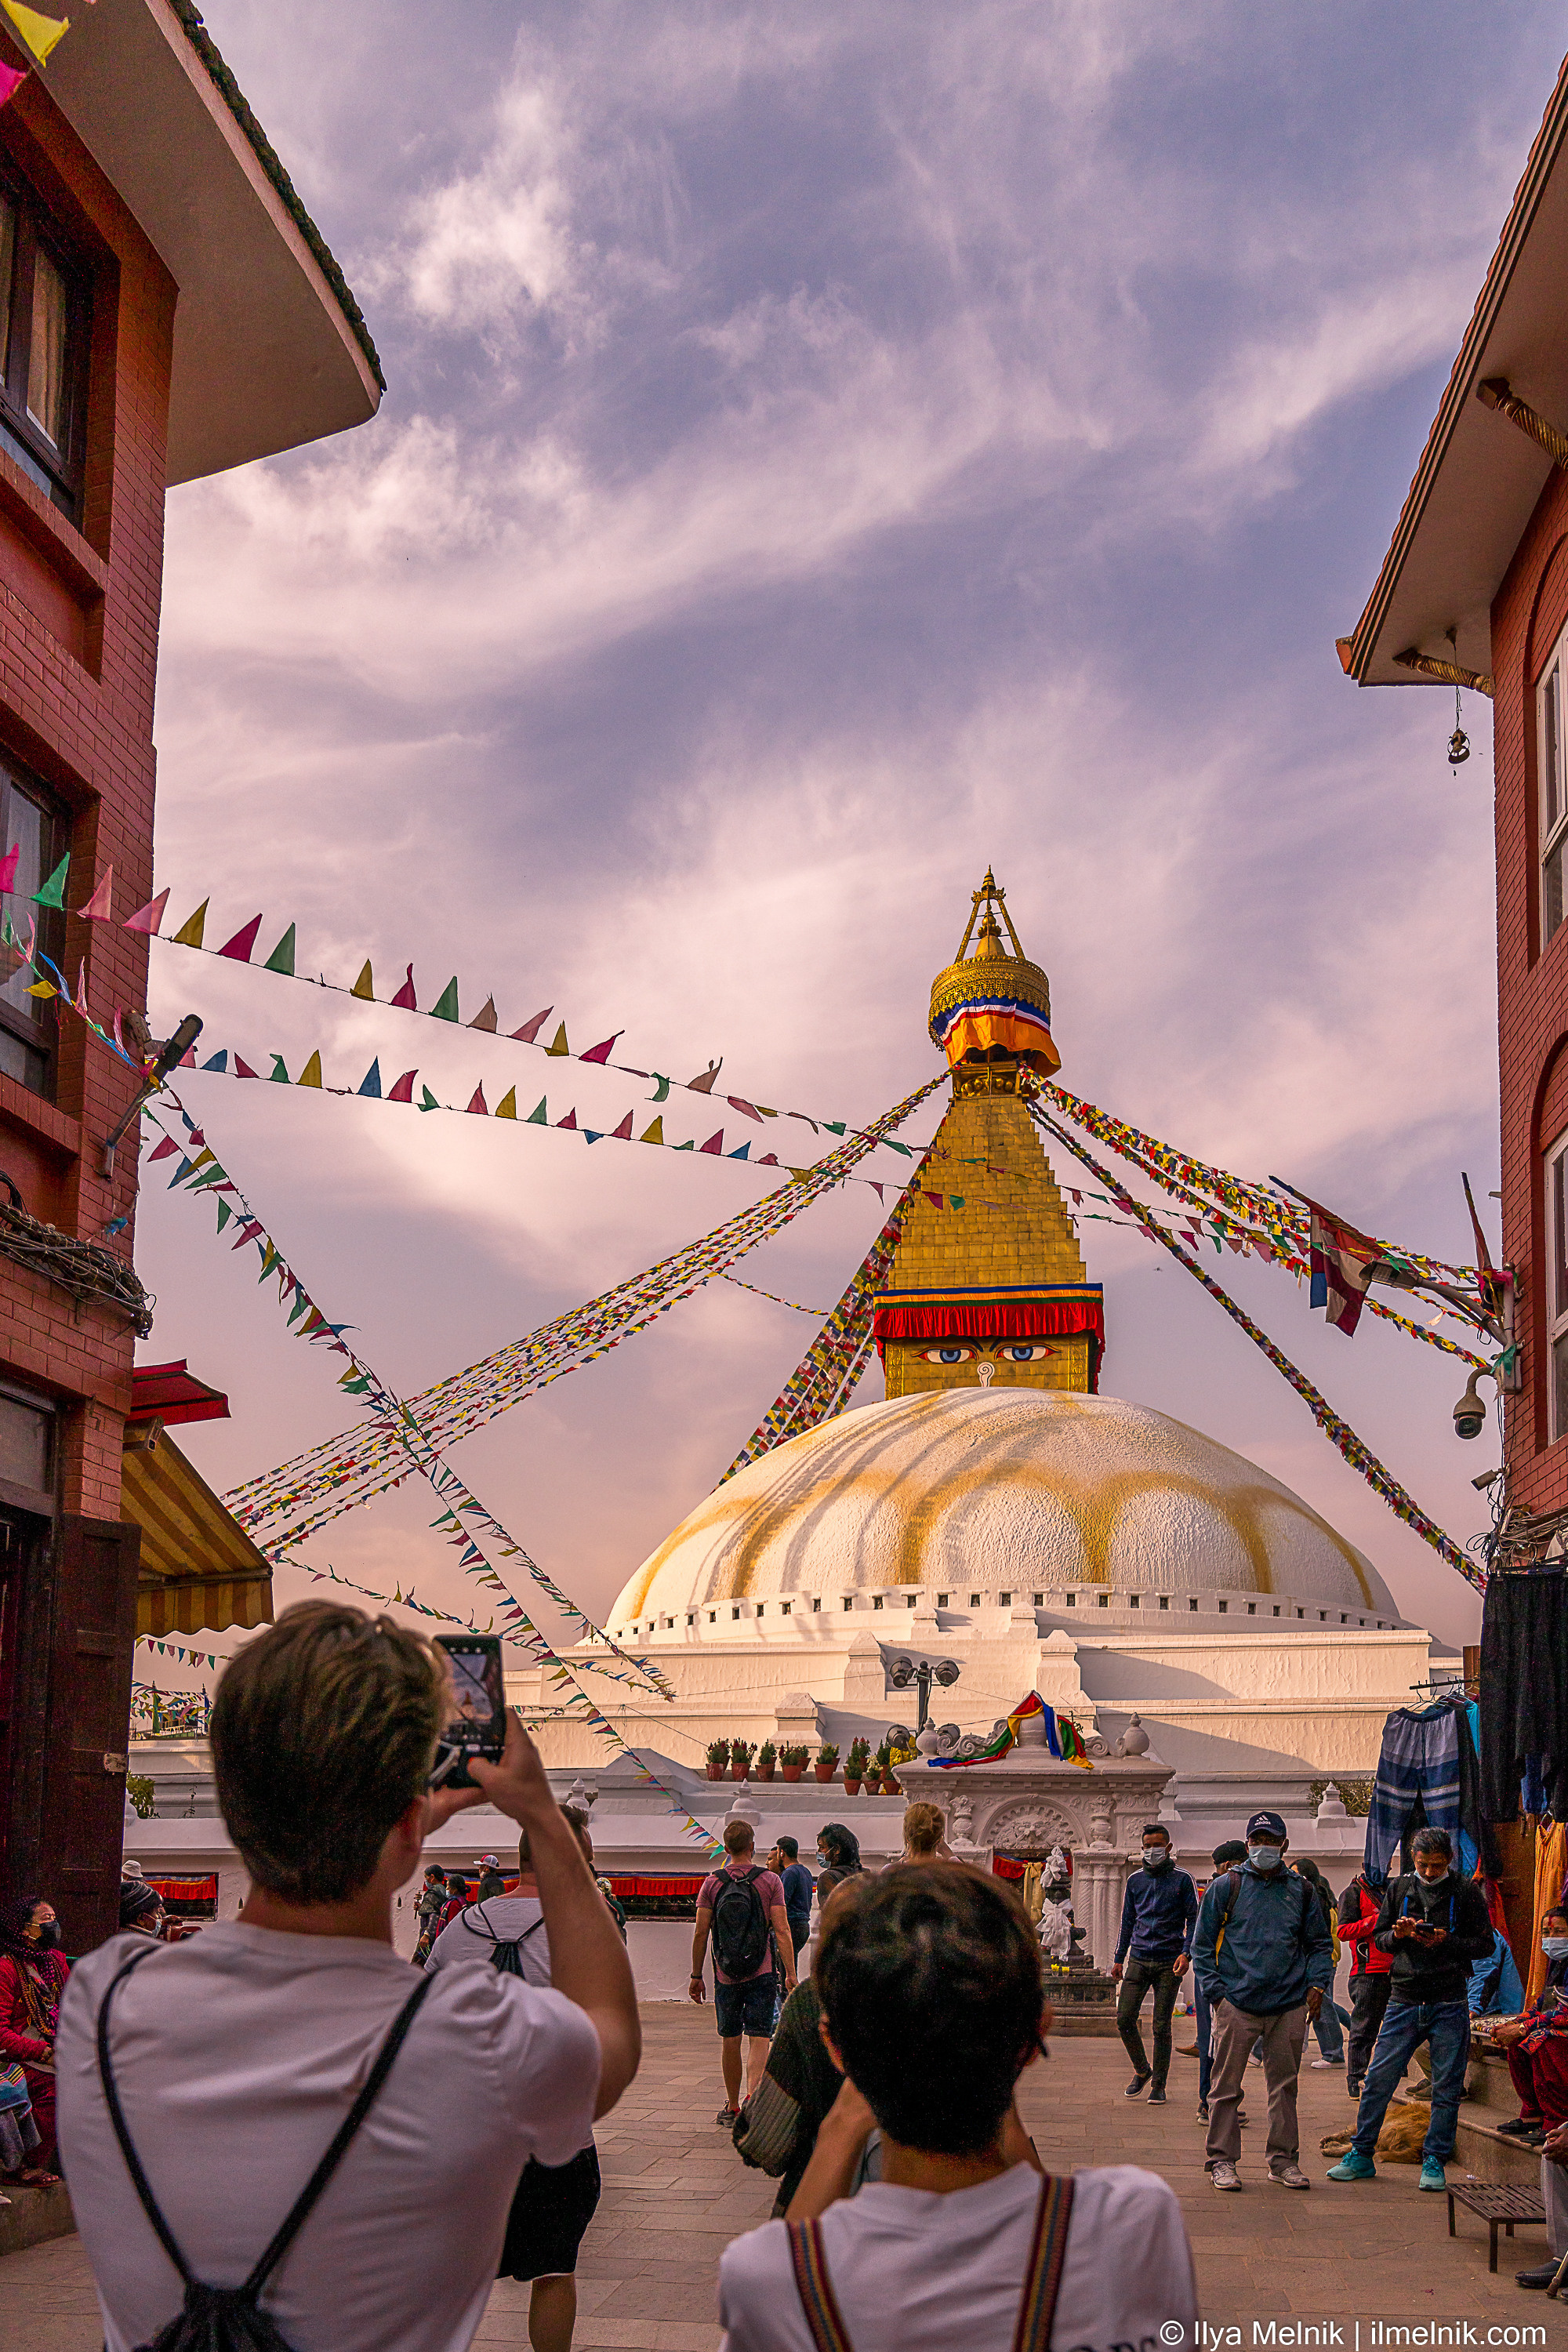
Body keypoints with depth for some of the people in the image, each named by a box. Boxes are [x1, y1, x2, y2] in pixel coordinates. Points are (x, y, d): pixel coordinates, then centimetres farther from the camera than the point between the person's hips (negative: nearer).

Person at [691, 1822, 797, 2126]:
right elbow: (782, 1930, -8)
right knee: (759, 2039, -3)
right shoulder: (770, 1881, -3)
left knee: (730, 2041, 12)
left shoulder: (712, 1883, 0)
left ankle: (732, 2109, 23)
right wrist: (790, 1975, -5)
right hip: (761, 1974, -2)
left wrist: (696, 1976, 8)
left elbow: (701, 1933, 0)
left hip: (725, 1975, 2)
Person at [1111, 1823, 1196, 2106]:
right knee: (1124, 2019, -4)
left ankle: (1158, 2085, 10)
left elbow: (1193, 1920, 1)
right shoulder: (1135, 1880, 12)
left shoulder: (1182, 1880, 1)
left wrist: (1186, 1953, -12)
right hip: (1138, 1960, 3)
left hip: (1168, 1964, -3)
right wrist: (1119, 1959, 13)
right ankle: (1141, 2070, 17)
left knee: (1161, 2026, -2)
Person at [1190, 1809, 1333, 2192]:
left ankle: (1284, 2160, 19)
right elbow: (1202, 1943, 4)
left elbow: (1319, 1944, 19)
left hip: (1289, 2006, 3)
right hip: (1236, 2003, -2)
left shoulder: (1301, 1891, 11)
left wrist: (1316, 1985, 3)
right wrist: (1215, 1991, -5)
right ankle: (1221, 2160, 9)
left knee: (1284, 2085, 9)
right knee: (1226, 2086, 0)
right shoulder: (1225, 1887, 3)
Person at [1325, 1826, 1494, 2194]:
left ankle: (1434, 2161, 15)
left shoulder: (1466, 1892, 0)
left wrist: (1446, 1942, -15)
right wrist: (1397, 1935, -9)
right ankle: (1361, 2156, 11)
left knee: (1446, 2089, 3)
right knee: (1378, 2080, 1)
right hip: (1404, 2001, 2)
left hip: (1449, 2006, -2)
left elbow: (1485, 1943, 0)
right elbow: (1379, 1939, 13)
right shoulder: (1398, 1888, 8)